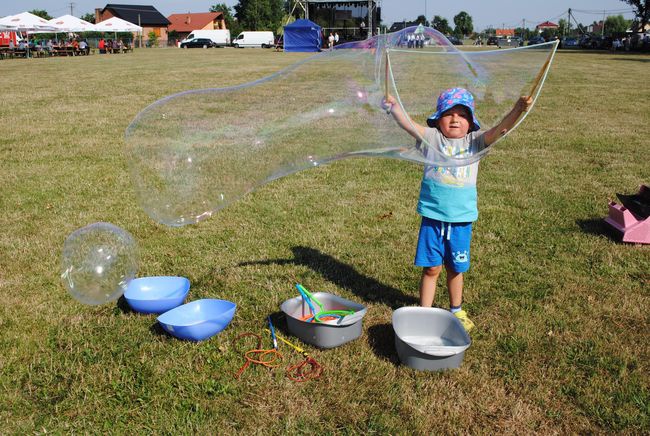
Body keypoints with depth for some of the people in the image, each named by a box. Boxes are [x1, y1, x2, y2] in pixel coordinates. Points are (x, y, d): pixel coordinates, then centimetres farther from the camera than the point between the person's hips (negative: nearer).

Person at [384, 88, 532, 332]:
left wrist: (517, 110, -28)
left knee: (455, 268, 17)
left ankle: (456, 311, 38)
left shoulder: (474, 141, 2)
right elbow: (408, 124, -15)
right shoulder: (431, 137, -2)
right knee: (431, 268, 7)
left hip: (462, 218, 2)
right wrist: (393, 107, -31)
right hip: (433, 216, -2)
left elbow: (499, 130, -13)